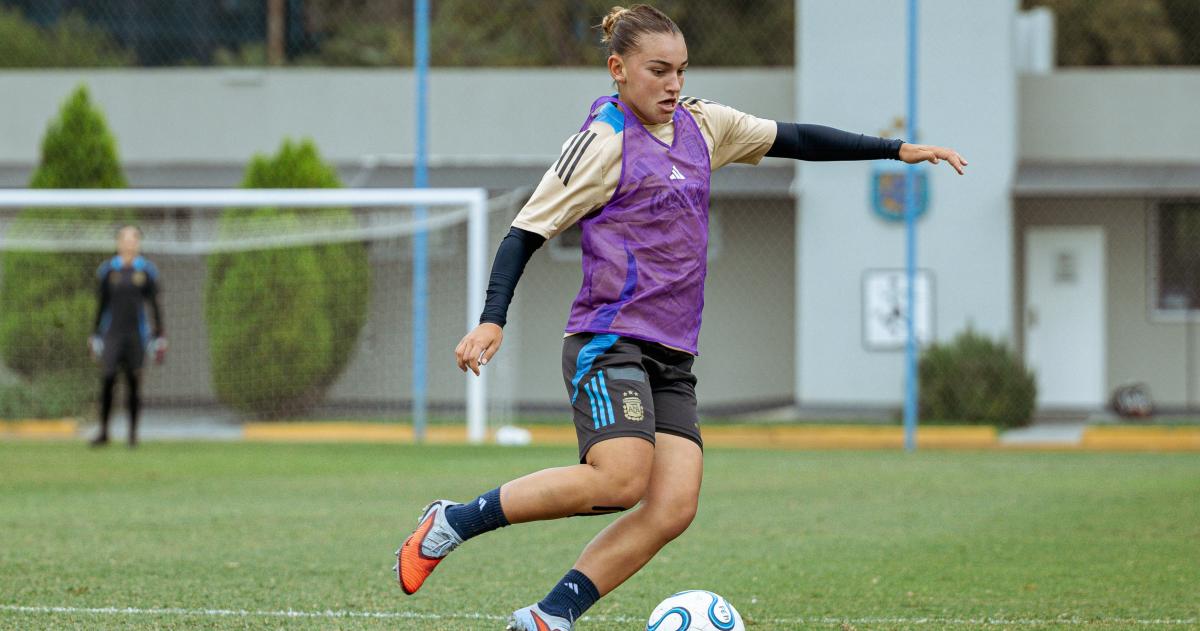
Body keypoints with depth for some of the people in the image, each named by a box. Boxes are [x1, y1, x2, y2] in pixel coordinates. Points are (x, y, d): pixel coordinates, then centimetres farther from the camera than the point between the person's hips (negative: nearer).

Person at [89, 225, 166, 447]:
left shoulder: (147, 270, 5)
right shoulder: (108, 269, 6)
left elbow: (154, 305, 7)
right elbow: (101, 304, 10)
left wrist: (159, 338, 3)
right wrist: (95, 336, 8)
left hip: (137, 334, 0)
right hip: (112, 333, 0)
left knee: (134, 381, 0)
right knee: (108, 380, -8)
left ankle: (133, 431, 8)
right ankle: (103, 431, -1)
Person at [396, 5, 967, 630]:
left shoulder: (701, 126, 15)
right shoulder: (605, 140, -6)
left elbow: (796, 139, 23)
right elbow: (529, 228, -6)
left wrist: (898, 150, 20)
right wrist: (491, 321, -16)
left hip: (671, 356, 7)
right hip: (608, 340, -7)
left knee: (673, 507, -10)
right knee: (620, 479, -26)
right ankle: (453, 522, -11)